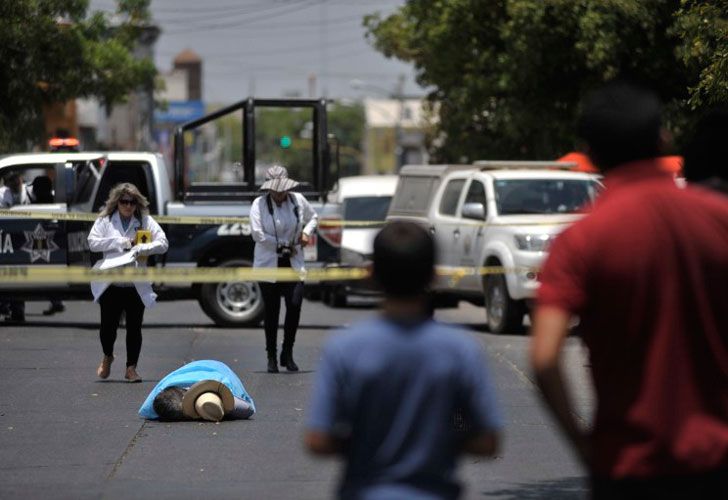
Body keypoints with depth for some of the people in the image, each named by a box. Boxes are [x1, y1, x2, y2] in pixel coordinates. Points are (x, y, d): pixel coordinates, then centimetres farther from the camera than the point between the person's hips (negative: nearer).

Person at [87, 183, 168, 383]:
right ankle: (107, 356, 31)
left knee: (134, 328, 2)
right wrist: (118, 242, -12)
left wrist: (141, 249, -16)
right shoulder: (105, 220, 5)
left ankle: (131, 368, 13)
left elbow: (162, 244, -1)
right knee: (108, 326, 1)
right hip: (110, 283, 0)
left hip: (137, 285, 0)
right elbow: (92, 242, -2)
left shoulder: (145, 221, 5)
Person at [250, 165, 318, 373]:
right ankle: (271, 357, 14)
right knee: (271, 311, 2)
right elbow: (258, 234, -16)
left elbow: (313, 217, 23)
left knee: (295, 304, -10)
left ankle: (287, 354, 6)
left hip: (293, 262, 2)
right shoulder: (259, 204, -7)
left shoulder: (298, 200, 3)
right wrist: (284, 246, -13)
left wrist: (306, 232, 3)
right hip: (268, 264, -2)